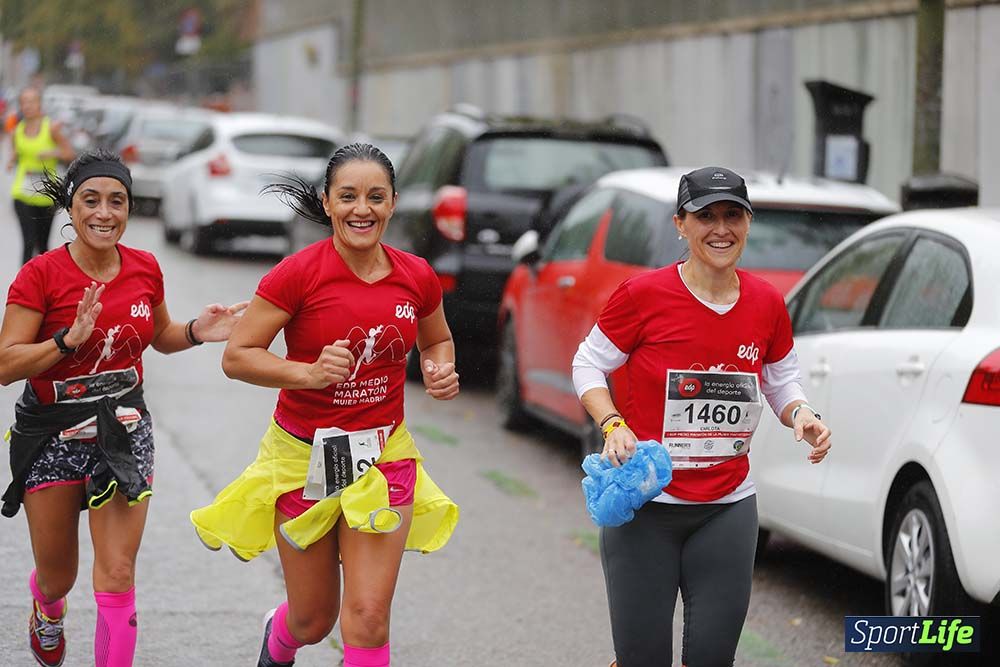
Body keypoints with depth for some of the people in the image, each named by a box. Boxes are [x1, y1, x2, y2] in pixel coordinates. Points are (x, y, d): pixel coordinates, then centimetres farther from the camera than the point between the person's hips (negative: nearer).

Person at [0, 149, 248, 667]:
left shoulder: (145, 269, -2)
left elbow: (160, 336, 16)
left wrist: (197, 331, -4)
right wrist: (69, 339, -30)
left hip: (123, 430, 2)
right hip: (52, 434, -2)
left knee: (117, 573, -8)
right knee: (58, 576, 14)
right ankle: (47, 610, 51)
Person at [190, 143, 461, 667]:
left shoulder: (416, 277, -3)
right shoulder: (299, 274, -14)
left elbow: (438, 341, 17)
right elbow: (236, 356, -13)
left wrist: (441, 371, -5)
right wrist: (308, 374, -27)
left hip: (383, 455, 2)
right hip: (304, 458, -2)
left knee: (368, 620, -7)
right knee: (313, 621, 13)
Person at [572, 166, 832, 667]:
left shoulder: (767, 304, 2)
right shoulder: (644, 296, -10)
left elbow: (782, 382, 15)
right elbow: (587, 365, 0)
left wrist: (803, 417, -6)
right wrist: (613, 425, -16)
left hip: (728, 508, 4)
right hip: (644, 508, -3)